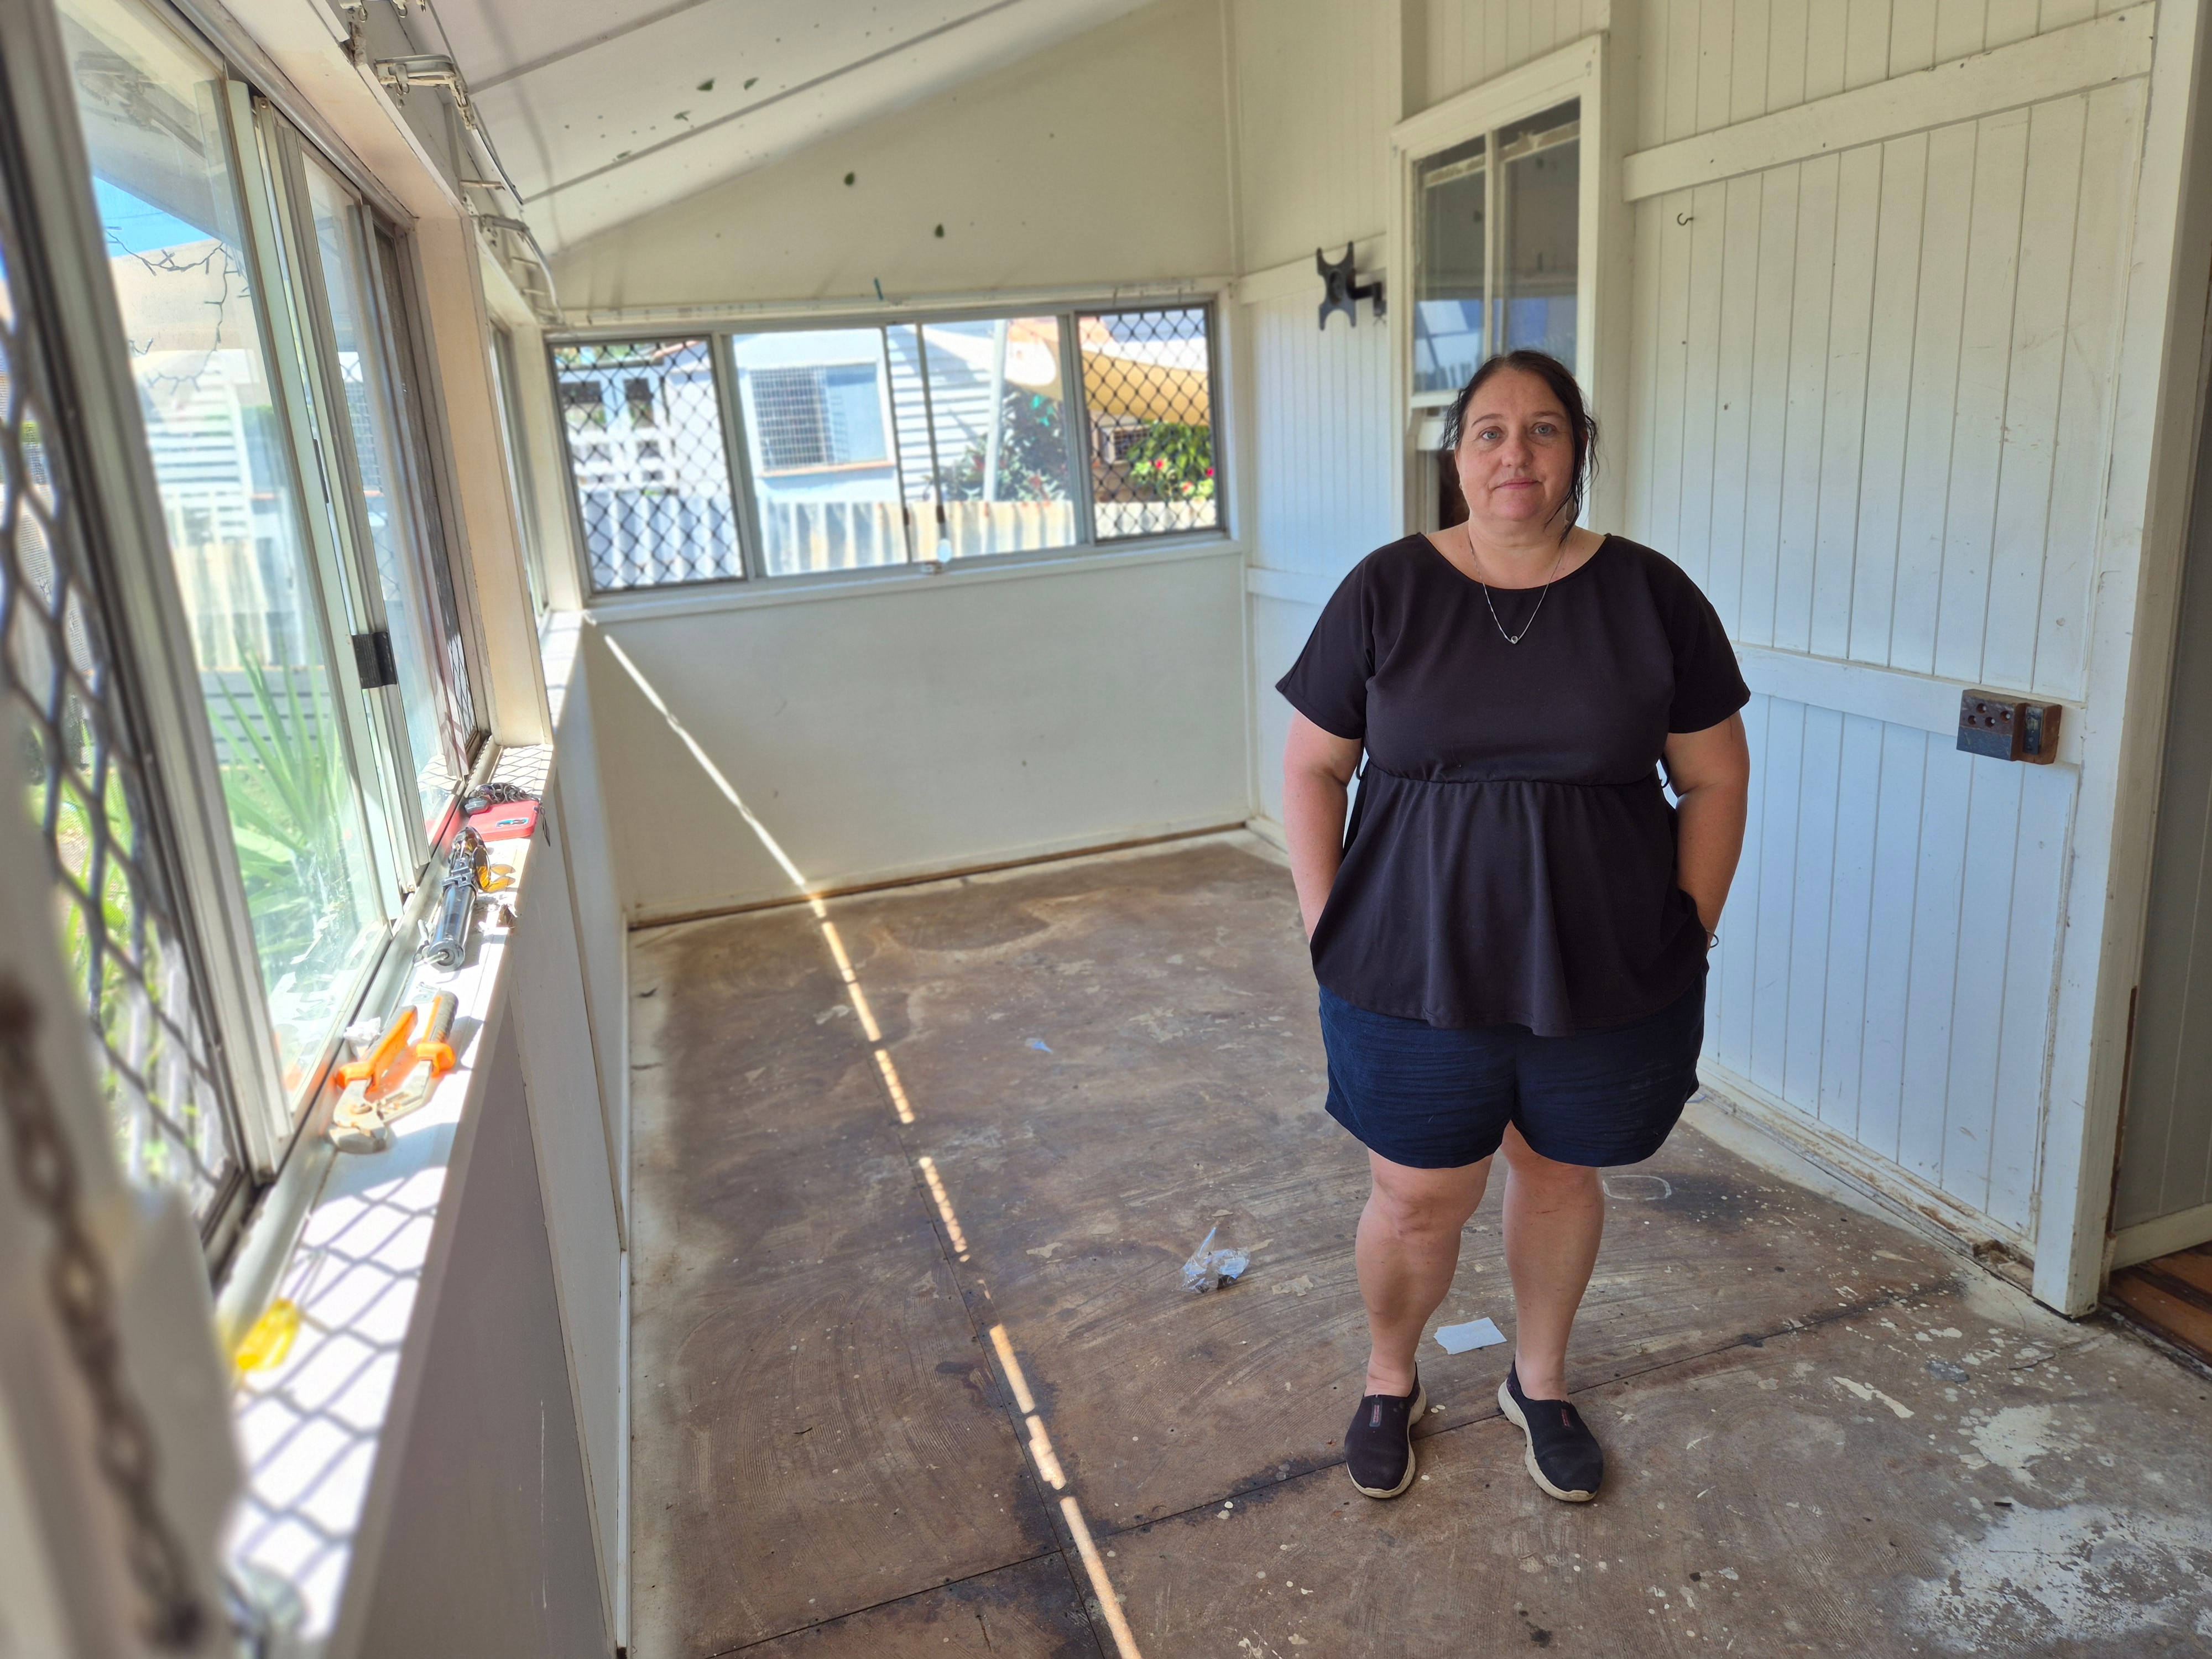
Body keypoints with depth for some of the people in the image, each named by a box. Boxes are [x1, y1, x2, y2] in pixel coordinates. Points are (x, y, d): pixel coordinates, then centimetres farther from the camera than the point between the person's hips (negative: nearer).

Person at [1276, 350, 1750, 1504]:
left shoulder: (1649, 595, -3)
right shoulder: (1387, 591, -5)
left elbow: (1714, 776, 3)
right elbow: (1312, 767, -1)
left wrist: (1690, 931, -1)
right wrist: (1330, 928, -5)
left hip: (1606, 979, 2)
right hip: (1416, 978, -1)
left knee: (1558, 1177, 19)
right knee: (1417, 1202, 9)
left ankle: (1539, 1381, 45)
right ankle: (1389, 1381, 39)